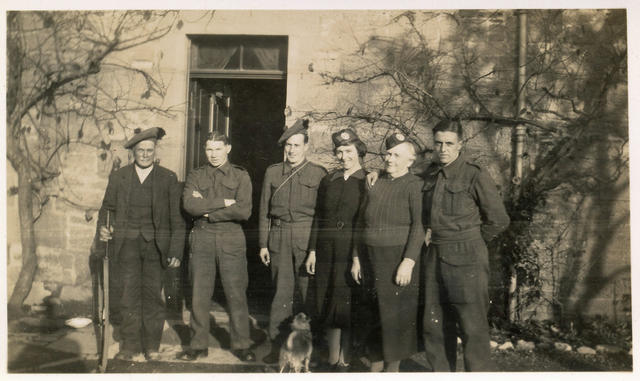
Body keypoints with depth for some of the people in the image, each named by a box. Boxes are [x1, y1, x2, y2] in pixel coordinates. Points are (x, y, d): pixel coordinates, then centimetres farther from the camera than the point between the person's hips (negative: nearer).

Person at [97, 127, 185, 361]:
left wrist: (176, 251, -3)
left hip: (155, 244, -1)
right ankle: (130, 344, 12)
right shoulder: (118, 177, 9)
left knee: (152, 293, 1)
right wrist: (102, 227, -4)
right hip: (127, 243, 1)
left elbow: (177, 219, 3)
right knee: (129, 293, 0)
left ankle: (151, 346, 14)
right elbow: (107, 207, 17)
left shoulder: (168, 179, 4)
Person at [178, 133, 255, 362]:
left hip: (231, 240, -1)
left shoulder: (241, 176, 6)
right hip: (202, 239, 2)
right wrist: (223, 202, -11)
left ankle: (241, 345, 13)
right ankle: (199, 345, 17)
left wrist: (207, 210, -8)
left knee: (236, 293, 0)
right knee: (200, 294, 4)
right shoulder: (195, 176, 11)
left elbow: (243, 211, -9)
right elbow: (189, 205, -7)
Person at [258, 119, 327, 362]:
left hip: (307, 237, -2)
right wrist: (263, 243, 7)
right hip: (279, 238, 2)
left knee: (306, 290, 2)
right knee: (282, 291, 5)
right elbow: (264, 211, 12)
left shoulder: (319, 174, 3)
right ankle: (277, 344, 14)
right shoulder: (272, 173, 12)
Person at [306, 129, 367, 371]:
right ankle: (333, 358, 22)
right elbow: (318, 218, 11)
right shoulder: (328, 181, 11)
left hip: (353, 254, -4)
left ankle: (345, 360, 17)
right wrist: (312, 251, 7)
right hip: (328, 253, 4)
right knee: (328, 306, 9)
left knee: (349, 308, 3)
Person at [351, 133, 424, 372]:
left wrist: (408, 262, -22)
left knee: (395, 314, 4)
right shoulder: (374, 184, 11)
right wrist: (356, 258, 10)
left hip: (399, 260, -5)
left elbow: (419, 226, -15)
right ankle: (376, 363, 26)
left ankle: (393, 365, 21)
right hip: (372, 260, 5)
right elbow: (361, 223, 14)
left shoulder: (414, 185, -6)